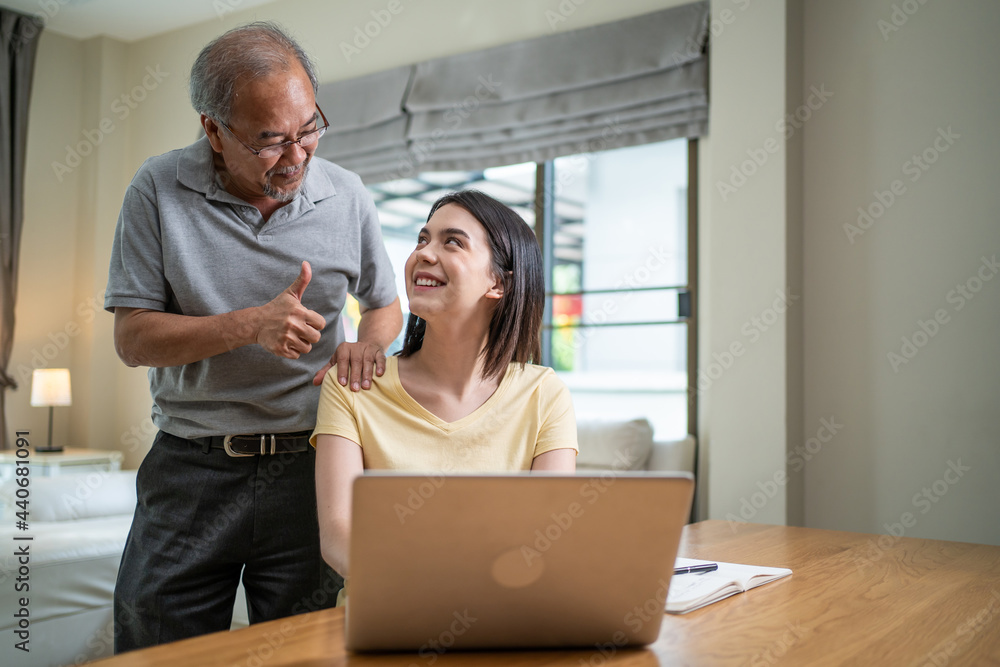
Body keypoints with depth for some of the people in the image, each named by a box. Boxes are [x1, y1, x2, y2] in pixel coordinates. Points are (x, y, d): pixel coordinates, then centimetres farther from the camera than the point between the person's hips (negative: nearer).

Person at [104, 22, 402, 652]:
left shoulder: (346, 195, 0)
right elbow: (133, 338, -6)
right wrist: (252, 325, -21)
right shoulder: (159, 191, -5)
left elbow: (385, 304, 15)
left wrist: (365, 348, -8)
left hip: (309, 465, 1)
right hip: (191, 466, -1)